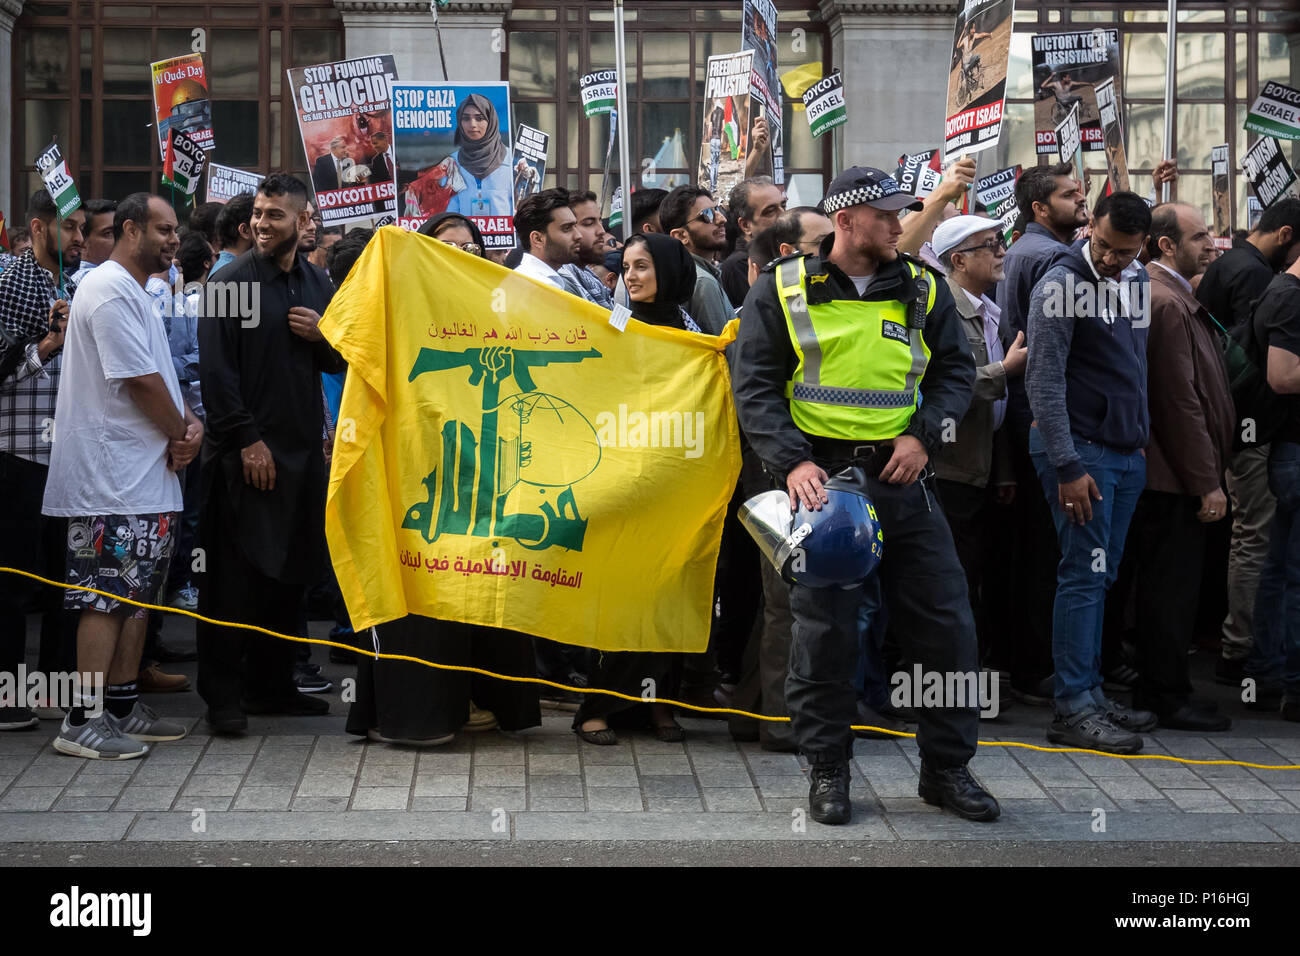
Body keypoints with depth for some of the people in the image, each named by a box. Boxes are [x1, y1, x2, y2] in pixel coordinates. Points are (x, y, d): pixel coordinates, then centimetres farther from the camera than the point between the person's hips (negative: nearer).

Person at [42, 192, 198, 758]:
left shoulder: (134, 293, 21)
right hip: (114, 475, -10)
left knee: (137, 593, 13)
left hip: (147, 474, 11)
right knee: (109, 595, -9)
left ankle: (123, 706, 20)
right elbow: (140, 380, -18)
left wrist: (189, 423, 2)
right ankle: (83, 721, -6)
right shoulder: (111, 290, -13)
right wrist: (182, 434, -6)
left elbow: (160, 376, 20)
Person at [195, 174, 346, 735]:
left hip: (302, 449, 6)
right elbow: (216, 371, -10)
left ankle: (272, 685, 20)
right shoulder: (232, 281, -5)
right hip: (245, 452, -6)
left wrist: (322, 337, -2)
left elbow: (338, 364, 20)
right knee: (235, 574, -4)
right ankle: (223, 695, 3)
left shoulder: (316, 284, 13)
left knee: (290, 571, 9)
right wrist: (246, 440, -15)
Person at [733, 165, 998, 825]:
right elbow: (754, 385, -1)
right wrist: (791, 463, -14)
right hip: (821, 475, -3)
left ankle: (946, 768, 17)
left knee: (944, 622, 3)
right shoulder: (783, 290, 1)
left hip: (902, 476, 3)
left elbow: (956, 369, 14)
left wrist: (924, 434, -4)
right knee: (824, 628, 0)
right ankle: (827, 770, 15)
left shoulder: (923, 290, 9)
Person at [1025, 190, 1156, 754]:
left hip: (1128, 449, 7)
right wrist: (1067, 467, -19)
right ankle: (1073, 709, -6)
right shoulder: (1062, 284, -11)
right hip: (1080, 448, -7)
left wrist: (1143, 437, 14)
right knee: (1085, 573, -9)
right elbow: (1044, 383, -15)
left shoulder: (1137, 282, 12)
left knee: (1101, 577, 10)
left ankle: (1091, 693, 16)